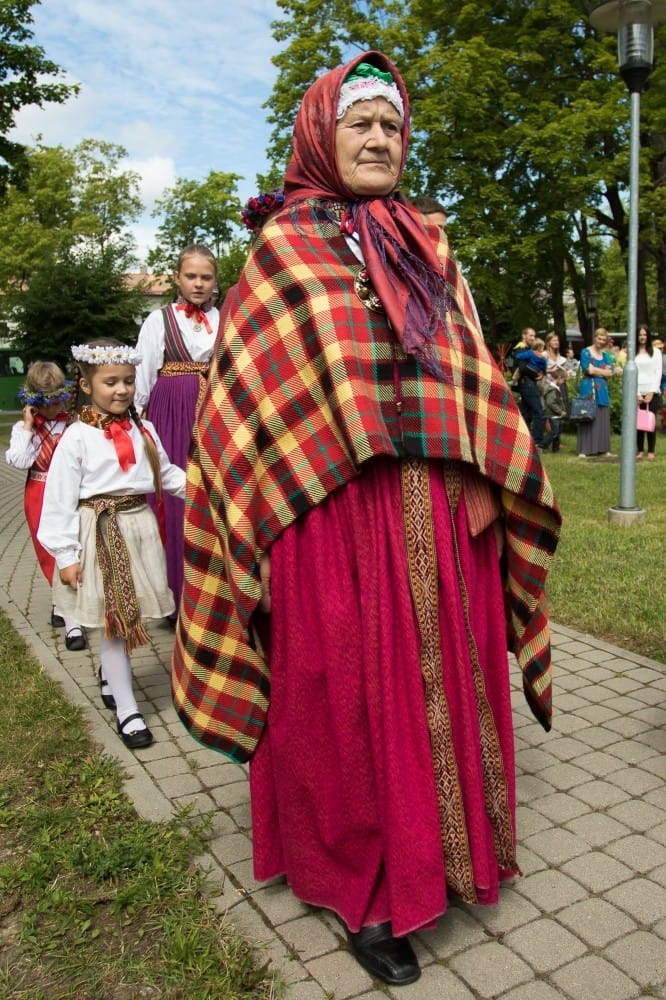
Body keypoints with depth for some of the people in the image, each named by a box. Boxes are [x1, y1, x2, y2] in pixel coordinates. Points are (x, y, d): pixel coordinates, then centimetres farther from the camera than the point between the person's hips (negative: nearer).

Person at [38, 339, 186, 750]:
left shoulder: (143, 430, 5)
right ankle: (127, 709, 13)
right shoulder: (77, 437, -10)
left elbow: (165, 473, 15)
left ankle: (110, 676, 44)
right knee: (116, 619, 1)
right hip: (102, 534, -5)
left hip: (141, 527, 5)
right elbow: (60, 499, -11)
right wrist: (66, 555, -13)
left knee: (122, 617, 16)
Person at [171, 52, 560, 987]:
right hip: (337, 513, -5)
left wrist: (481, 476, 0)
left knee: (443, 679, 13)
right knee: (347, 691, 4)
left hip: (442, 514, 5)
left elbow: (468, 365, 10)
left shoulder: (429, 249, 16)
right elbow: (249, 392, -1)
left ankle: (439, 845, 36)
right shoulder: (286, 247, 3)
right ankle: (360, 887, 24)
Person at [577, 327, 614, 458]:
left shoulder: (606, 355, 16)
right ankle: (583, 450, -6)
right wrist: (603, 370, -1)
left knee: (603, 419, 5)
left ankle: (603, 449, 10)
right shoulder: (585, 352, 0)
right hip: (589, 390, -5)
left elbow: (610, 373, 5)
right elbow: (588, 370, -12)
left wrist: (595, 370, -7)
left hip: (602, 390, 5)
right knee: (587, 418, -6)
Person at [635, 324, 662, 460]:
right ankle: (639, 450, 5)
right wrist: (637, 394, -6)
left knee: (651, 421, -1)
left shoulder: (656, 351, 7)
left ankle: (651, 451, 4)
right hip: (638, 392, 0)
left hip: (652, 392, 0)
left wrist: (652, 392, -7)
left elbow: (658, 373, 3)